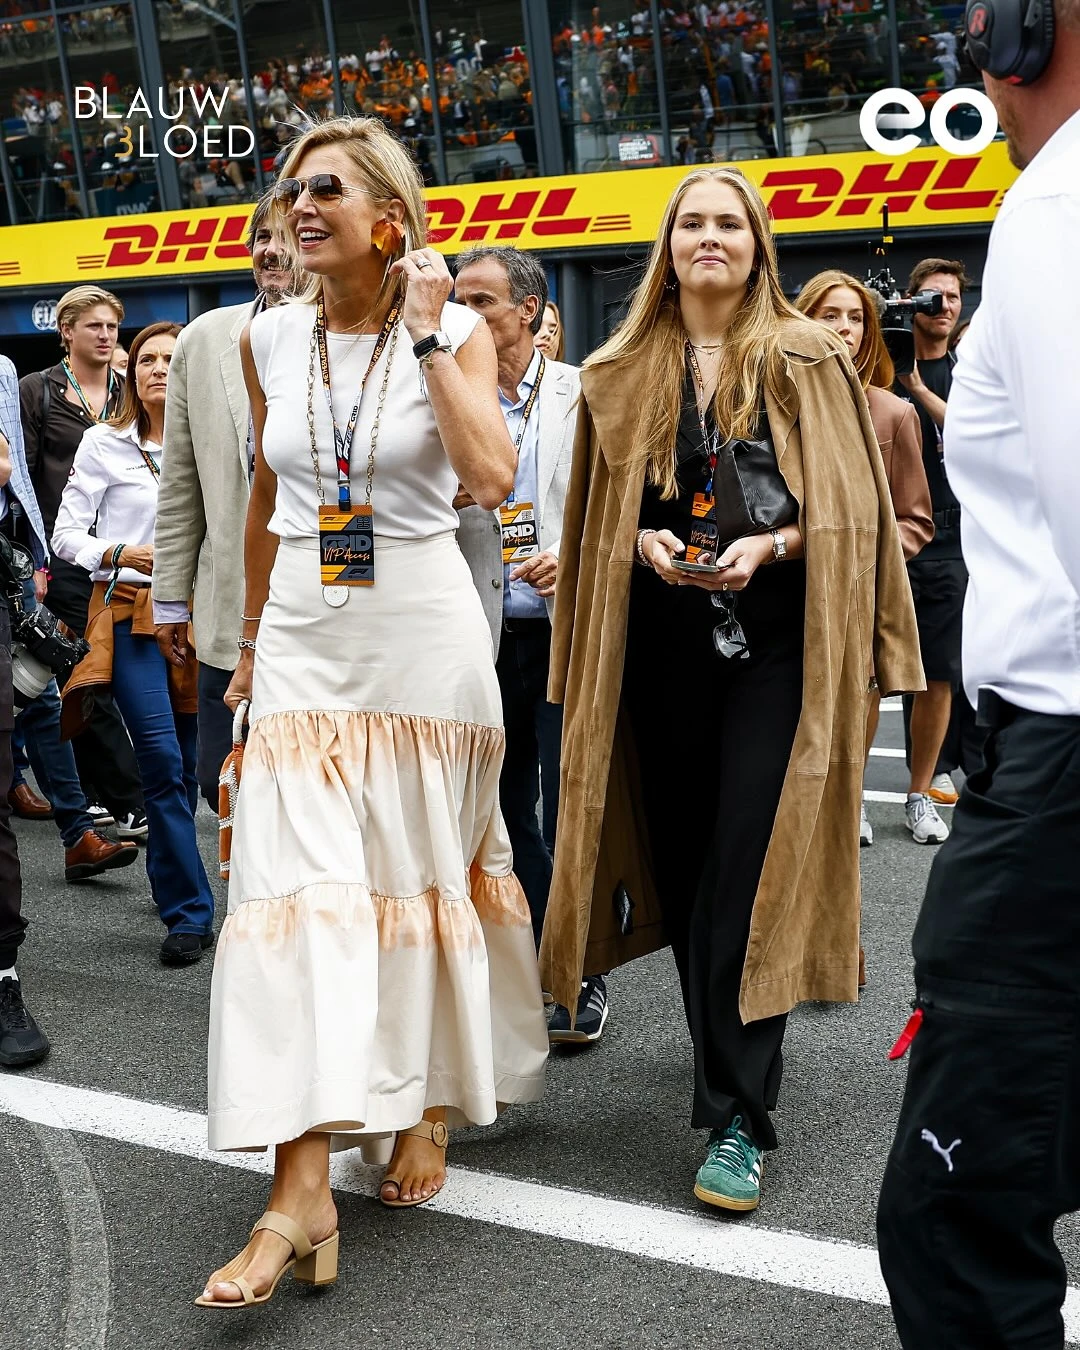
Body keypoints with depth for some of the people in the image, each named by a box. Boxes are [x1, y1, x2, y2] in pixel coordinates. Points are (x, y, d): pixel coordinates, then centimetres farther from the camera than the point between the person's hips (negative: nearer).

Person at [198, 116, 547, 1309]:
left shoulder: (454, 334, -2)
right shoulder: (268, 340, 7)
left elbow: (491, 476, -19)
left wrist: (430, 334, -15)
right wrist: (251, 635, 22)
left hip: (421, 625, -2)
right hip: (305, 632, 2)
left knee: (424, 872, 7)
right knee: (295, 878, -9)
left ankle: (427, 1106, 27)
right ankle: (300, 1187, -10)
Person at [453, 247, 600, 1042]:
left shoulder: (584, 395, -1)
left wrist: (575, 557, -17)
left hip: (567, 631, -3)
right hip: (488, 637, 3)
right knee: (508, 811, 11)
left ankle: (583, 979, 13)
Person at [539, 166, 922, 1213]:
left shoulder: (807, 361, 3)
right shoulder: (623, 376, 10)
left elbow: (849, 506, 0)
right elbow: (598, 517, 14)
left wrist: (769, 546, -16)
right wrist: (643, 543, -7)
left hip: (775, 638, -3)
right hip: (664, 642, 3)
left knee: (746, 870, -10)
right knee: (682, 858, 10)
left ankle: (736, 1116, -7)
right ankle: (729, 1049, 31)